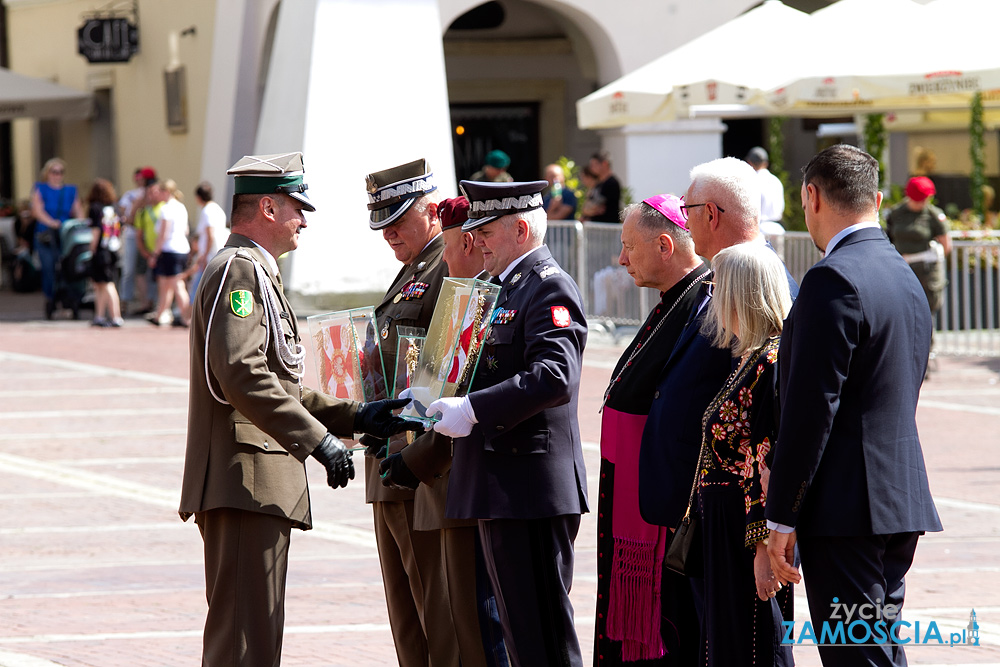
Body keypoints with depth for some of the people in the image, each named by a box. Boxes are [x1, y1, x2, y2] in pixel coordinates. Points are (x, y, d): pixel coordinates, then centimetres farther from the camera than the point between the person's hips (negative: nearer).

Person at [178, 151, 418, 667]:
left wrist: (353, 417, 16)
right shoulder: (239, 271, -11)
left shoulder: (256, 273, 24)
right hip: (247, 482, -11)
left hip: (260, 483, 11)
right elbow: (242, 374, -24)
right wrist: (318, 438, -23)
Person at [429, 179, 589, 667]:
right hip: (499, 488, 10)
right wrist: (433, 397, 13)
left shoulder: (550, 288, -11)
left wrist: (473, 409, -26)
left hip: (532, 490, -10)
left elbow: (553, 376, -25)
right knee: (518, 628, 13)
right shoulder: (505, 288, 20)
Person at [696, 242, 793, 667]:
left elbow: (775, 466, -21)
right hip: (727, 531, 10)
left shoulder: (772, 362, -17)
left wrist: (765, 546, -22)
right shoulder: (750, 358, 13)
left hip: (750, 528, -10)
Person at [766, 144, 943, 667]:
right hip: (904, 501, 9)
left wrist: (781, 518, -14)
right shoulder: (906, 278, 14)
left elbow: (812, 408, -18)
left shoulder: (833, 280, -15)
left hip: (848, 507, -9)